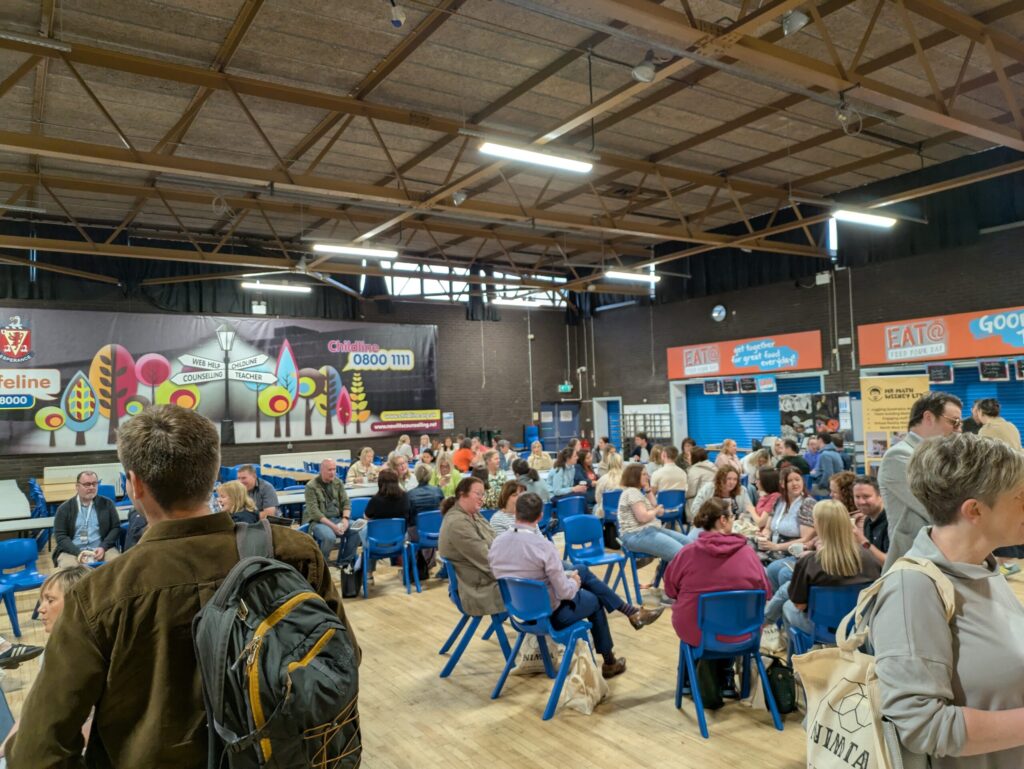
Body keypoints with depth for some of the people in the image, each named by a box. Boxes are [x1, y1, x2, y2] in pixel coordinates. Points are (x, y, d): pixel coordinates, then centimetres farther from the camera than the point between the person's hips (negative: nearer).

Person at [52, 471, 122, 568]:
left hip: (101, 549, 1)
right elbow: (60, 536, 2)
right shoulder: (64, 508, 8)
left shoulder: (107, 504, 11)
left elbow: (116, 528, 8)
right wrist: (78, 552, -14)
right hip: (72, 551, 0)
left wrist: (103, 547, -9)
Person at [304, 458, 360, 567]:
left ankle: (344, 563, -5)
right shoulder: (311, 486, -8)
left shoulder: (338, 482, 8)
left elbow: (346, 503, 7)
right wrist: (332, 525, -23)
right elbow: (314, 511, -15)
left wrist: (345, 519, -14)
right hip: (318, 521, -5)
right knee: (329, 537, -35)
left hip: (337, 518, 5)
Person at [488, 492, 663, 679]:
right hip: (549, 614, -6)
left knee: (583, 571, 20)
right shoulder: (544, 545, -28)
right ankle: (609, 663, 42)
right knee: (594, 601, 26)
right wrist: (574, 582, 1)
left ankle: (632, 612, 29)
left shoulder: (496, 542, -10)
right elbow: (565, 592, -23)